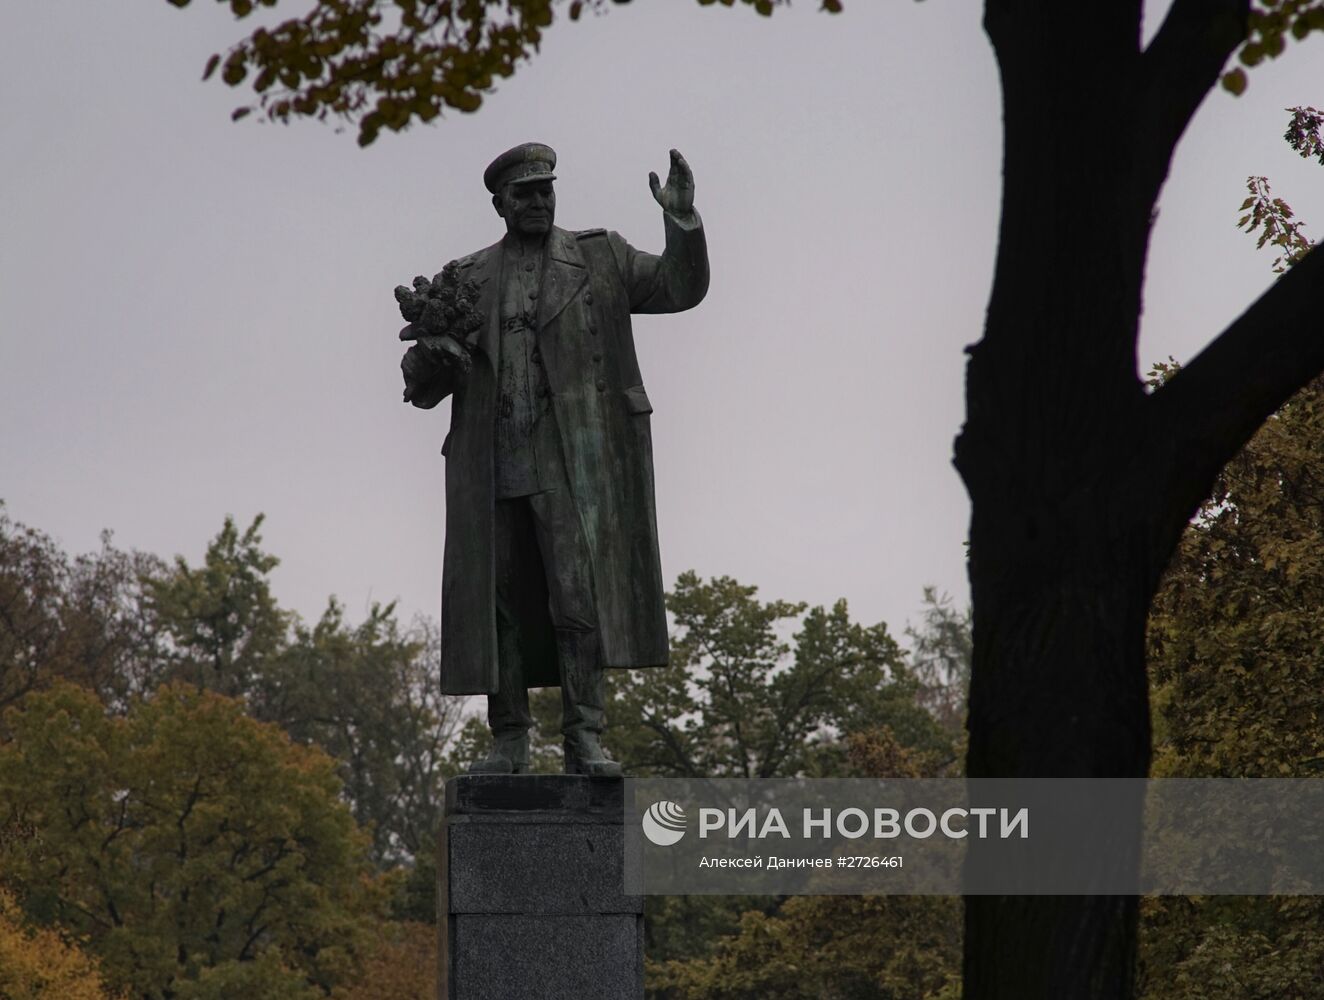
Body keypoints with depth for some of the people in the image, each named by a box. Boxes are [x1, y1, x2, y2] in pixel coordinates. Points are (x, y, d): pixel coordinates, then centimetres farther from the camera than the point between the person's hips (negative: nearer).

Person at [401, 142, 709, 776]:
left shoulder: (599, 260, 12)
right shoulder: (468, 280, 16)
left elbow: (680, 288, 2)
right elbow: (421, 388, 16)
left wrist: (682, 224, -15)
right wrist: (432, 350, -8)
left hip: (571, 462, -2)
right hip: (491, 471, 3)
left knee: (578, 597, -12)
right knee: (498, 606, 1)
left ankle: (584, 741, -12)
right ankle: (509, 742, 8)